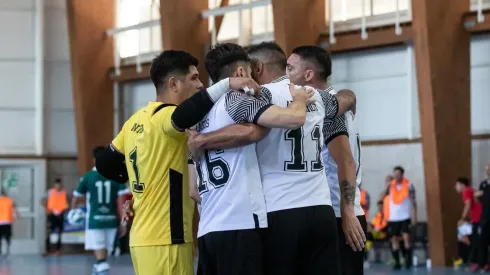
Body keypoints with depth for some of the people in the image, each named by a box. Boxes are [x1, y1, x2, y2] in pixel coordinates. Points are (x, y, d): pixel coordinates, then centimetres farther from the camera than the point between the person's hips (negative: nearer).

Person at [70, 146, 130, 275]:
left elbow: (76, 197, 6)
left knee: (100, 252, -8)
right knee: (103, 251, 18)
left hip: (94, 220, -3)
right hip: (111, 220, 3)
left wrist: (73, 211, 26)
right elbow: (122, 199, -6)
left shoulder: (87, 176, -3)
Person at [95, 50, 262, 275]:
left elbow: (104, 163, 19)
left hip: (144, 236, 9)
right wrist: (227, 84, -39)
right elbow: (185, 115, -38)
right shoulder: (164, 117, -14)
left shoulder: (136, 120, 13)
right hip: (164, 240, -9)